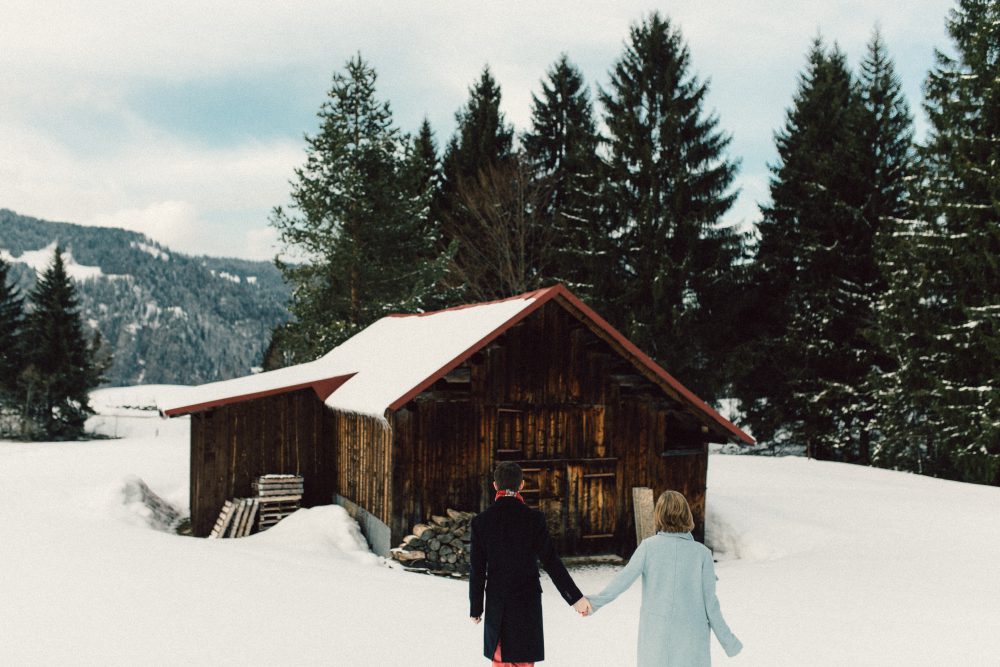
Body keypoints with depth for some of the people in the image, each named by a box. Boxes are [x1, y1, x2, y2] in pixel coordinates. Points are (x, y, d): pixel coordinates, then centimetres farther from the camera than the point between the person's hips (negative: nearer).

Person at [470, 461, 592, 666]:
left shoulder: (481, 521, -6)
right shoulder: (534, 518, -11)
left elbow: (477, 570, -4)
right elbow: (550, 561, -13)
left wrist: (476, 608, 6)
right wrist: (575, 597, -8)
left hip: (497, 602, 1)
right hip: (527, 601, -1)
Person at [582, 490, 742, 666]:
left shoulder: (649, 546, -7)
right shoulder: (702, 553, -6)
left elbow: (624, 579, -10)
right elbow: (710, 601, -4)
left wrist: (595, 601, 2)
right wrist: (728, 641, 7)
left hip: (656, 635, 1)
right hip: (691, 637, 0)